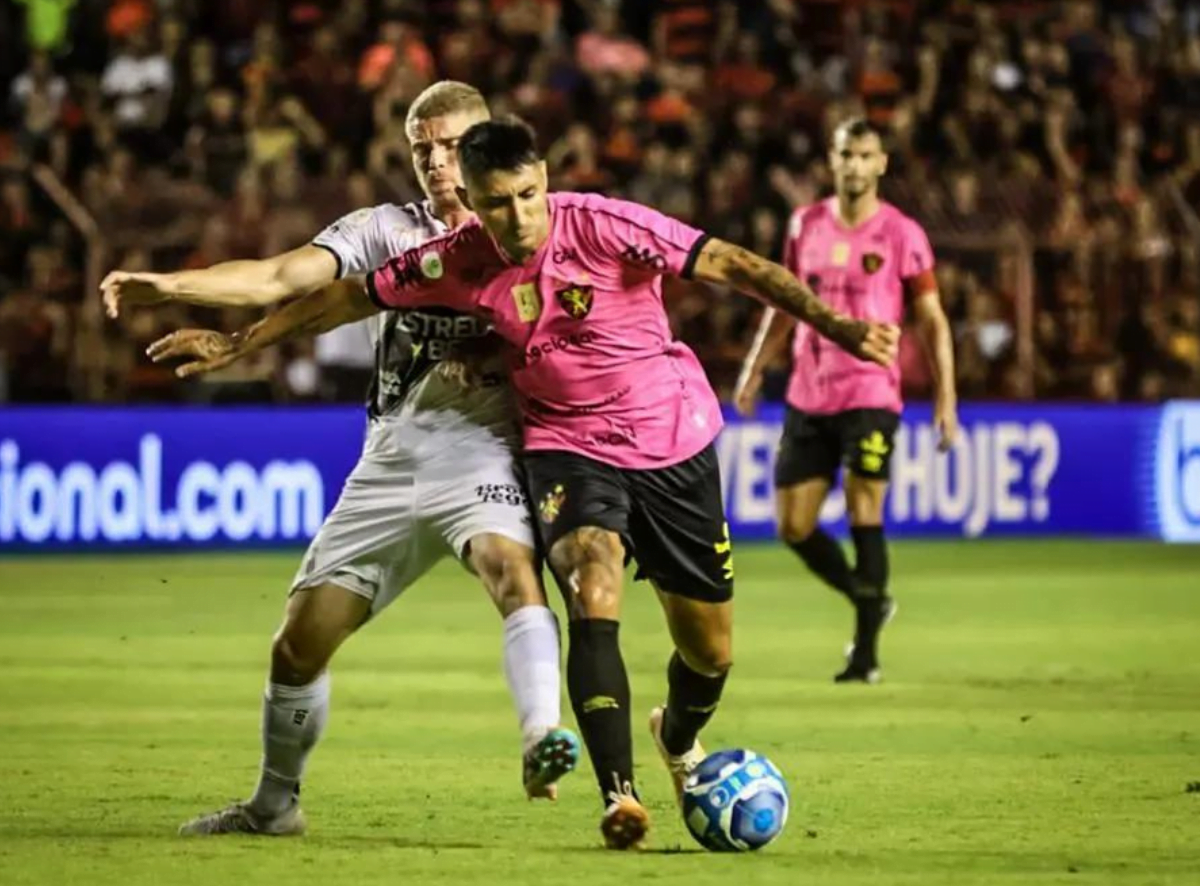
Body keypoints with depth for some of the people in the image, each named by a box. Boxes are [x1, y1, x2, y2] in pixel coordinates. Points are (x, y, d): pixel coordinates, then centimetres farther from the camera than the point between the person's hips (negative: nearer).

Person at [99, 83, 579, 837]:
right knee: (300, 641, 4)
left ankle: (542, 738, -49)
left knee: (511, 566, -36)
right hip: (392, 459, 3)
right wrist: (168, 286, -14)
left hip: (479, 447, -3)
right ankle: (275, 804, 24)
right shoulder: (388, 230, 10)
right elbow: (279, 278, -1)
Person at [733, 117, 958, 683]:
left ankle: (866, 653, -5)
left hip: (870, 395, -5)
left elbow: (931, 321, 0)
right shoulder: (806, 225, 9)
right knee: (793, 527, 4)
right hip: (807, 397, 5)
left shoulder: (901, 234, -3)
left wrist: (946, 397, -6)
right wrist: (755, 367, 13)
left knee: (864, 516, -12)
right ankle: (870, 602, 26)